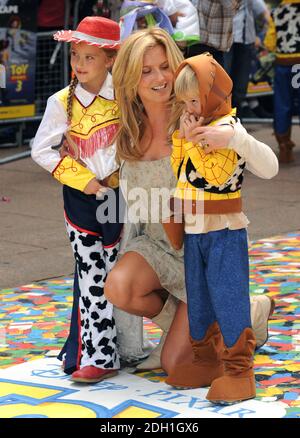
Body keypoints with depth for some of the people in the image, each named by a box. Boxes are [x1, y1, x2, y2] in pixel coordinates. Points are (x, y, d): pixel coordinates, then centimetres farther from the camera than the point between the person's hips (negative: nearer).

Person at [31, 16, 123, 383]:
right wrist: (84, 180, -10)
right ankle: (96, 355, 7)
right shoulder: (62, 103, -5)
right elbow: (42, 151, -4)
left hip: (120, 197, 0)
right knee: (91, 279, 1)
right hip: (82, 201, 0)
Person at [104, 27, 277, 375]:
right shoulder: (130, 133, -1)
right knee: (118, 287, -30)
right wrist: (124, 252, 11)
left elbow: (268, 168, -21)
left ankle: (252, 311, 23)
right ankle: (174, 319, 5)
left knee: (176, 365, -4)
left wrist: (234, 136, -37)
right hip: (156, 244, 4)